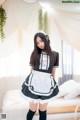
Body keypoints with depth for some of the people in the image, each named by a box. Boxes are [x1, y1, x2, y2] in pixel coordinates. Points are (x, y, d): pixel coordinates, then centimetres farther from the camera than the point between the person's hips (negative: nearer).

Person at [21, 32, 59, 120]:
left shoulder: (55, 54, 2)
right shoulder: (35, 53, 4)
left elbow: (53, 71, 9)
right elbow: (32, 69, 9)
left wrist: (53, 84, 13)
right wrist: (29, 81, 11)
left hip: (46, 84, 0)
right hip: (34, 83, 0)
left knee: (43, 111, 11)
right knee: (32, 110, 6)